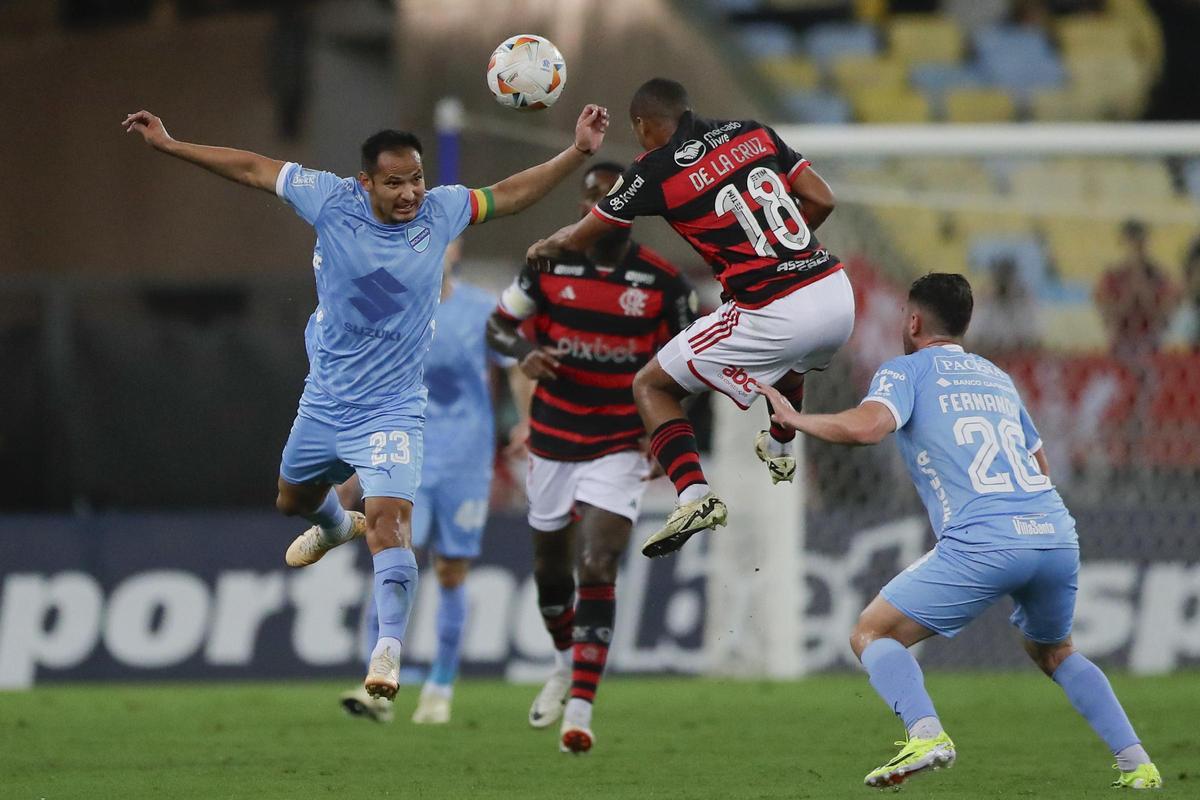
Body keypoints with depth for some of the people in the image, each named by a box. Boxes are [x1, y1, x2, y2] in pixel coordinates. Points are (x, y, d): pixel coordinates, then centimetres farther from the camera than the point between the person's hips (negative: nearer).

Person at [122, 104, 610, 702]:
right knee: (293, 499, 26)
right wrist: (167, 144, -7)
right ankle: (335, 528, 62)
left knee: (389, 517, -23)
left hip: (391, 407, -3)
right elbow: (253, 169, -6)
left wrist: (578, 152, -5)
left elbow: (512, 194, 3)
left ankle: (388, 650, -29)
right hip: (324, 400, 3)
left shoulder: (440, 210, -10)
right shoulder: (332, 202, -13)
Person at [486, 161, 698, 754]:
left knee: (597, 569, -16)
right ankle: (567, 663, 45)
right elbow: (497, 325, 6)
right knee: (551, 566, 15)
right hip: (553, 442, 3)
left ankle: (580, 709, -18)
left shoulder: (662, 282, -6)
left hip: (620, 448, -3)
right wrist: (525, 354, -16)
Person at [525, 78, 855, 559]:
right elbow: (821, 200, 12)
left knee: (652, 386, 11)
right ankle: (780, 448, 60)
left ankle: (693, 495, -7)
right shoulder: (753, 132, 12)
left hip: (775, 315, -6)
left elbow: (580, 237, 14)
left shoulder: (655, 171, 0)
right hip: (839, 296, 6)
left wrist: (543, 249, 35)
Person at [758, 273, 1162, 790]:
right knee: (1053, 651, 31)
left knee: (872, 635, 5)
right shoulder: (996, 377, 27)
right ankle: (1136, 763, 19)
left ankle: (925, 733, -20)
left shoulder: (905, 371, 8)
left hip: (984, 541, -6)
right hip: (1057, 531, 6)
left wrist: (794, 419, 2)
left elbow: (867, 426, -12)